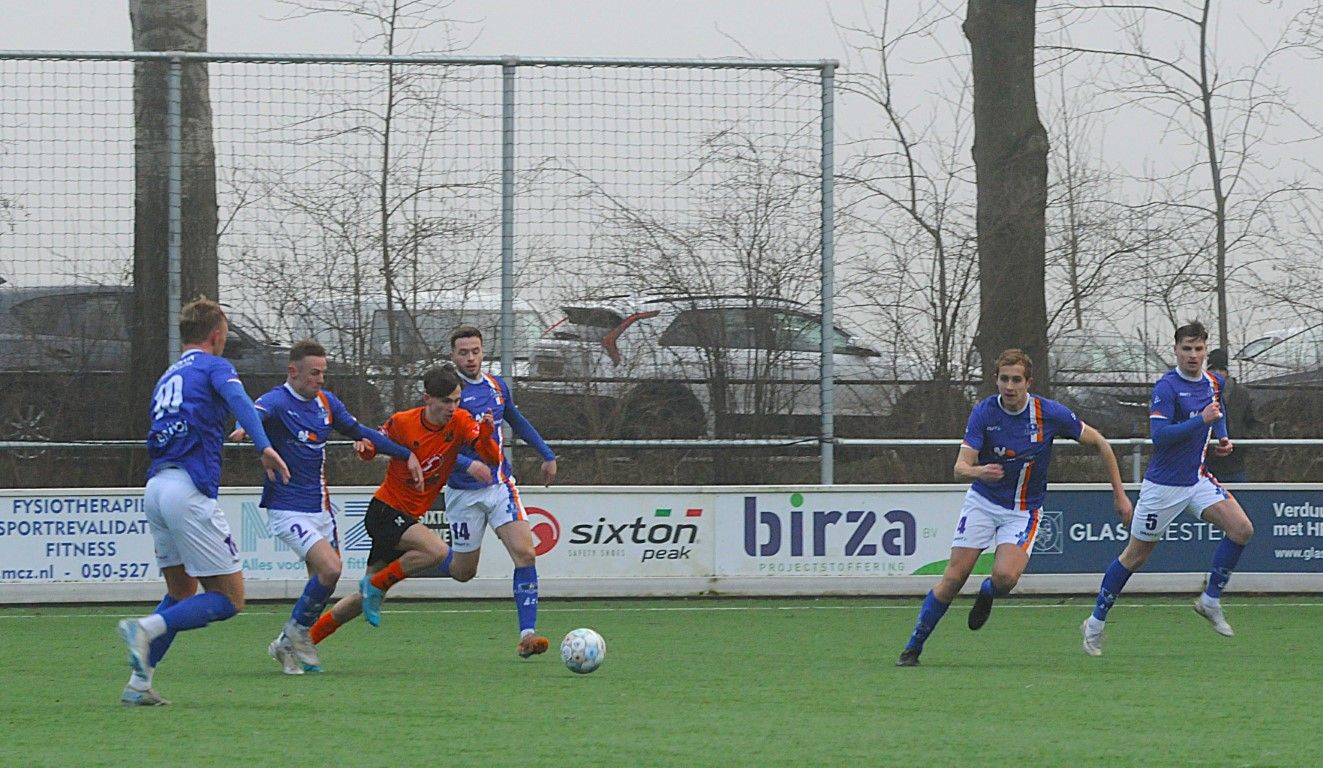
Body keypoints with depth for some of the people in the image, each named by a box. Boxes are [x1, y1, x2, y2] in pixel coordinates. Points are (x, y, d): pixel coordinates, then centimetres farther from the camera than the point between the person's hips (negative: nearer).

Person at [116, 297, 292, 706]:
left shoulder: (167, 378, 26)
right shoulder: (213, 366, 4)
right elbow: (237, 399, -17)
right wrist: (264, 447, -30)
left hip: (155, 486, 8)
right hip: (190, 489, -8)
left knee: (182, 593, 19)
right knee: (229, 599, -3)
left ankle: (139, 683, 8)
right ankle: (147, 628, -22)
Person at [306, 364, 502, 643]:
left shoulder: (460, 422, -6)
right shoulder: (402, 423, -13)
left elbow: (492, 458, -14)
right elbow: (374, 448, 4)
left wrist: (486, 434, -34)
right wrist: (364, 447, -20)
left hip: (409, 516, 6)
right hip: (385, 511, -6)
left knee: (364, 599, 9)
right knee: (438, 551, -30)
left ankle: (306, 640, 21)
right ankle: (376, 585, -10)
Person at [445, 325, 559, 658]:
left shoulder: (497, 386, 6)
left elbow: (517, 421, 26)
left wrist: (547, 454, 28)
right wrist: (468, 465, -33)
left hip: (500, 484, 4)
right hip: (464, 492, -4)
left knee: (525, 553, -14)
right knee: (463, 572, 4)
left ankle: (527, 635, -16)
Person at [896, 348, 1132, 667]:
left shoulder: (1050, 413, -16)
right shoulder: (983, 413, -15)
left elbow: (1099, 443, -2)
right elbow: (960, 467, -20)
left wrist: (1119, 494, 0)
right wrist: (977, 471, -45)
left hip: (1023, 510, -1)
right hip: (983, 501, 1)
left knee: (1006, 577, -24)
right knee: (954, 577, -7)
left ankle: (988, 593, 15)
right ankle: (913, 648, 7)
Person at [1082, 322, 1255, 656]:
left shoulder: (1214, 382, 5)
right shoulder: (1166, 387, -18)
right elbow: (1159, 435, -28)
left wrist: (1222, 436, 10)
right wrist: (1201, 420, -32)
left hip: (1198, 479, 6)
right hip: (1163, 486, -6)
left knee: (1242, 529, -14)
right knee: (1135, 556, 3)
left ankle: (1211, 600, 1)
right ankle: (1095, 623, 19)